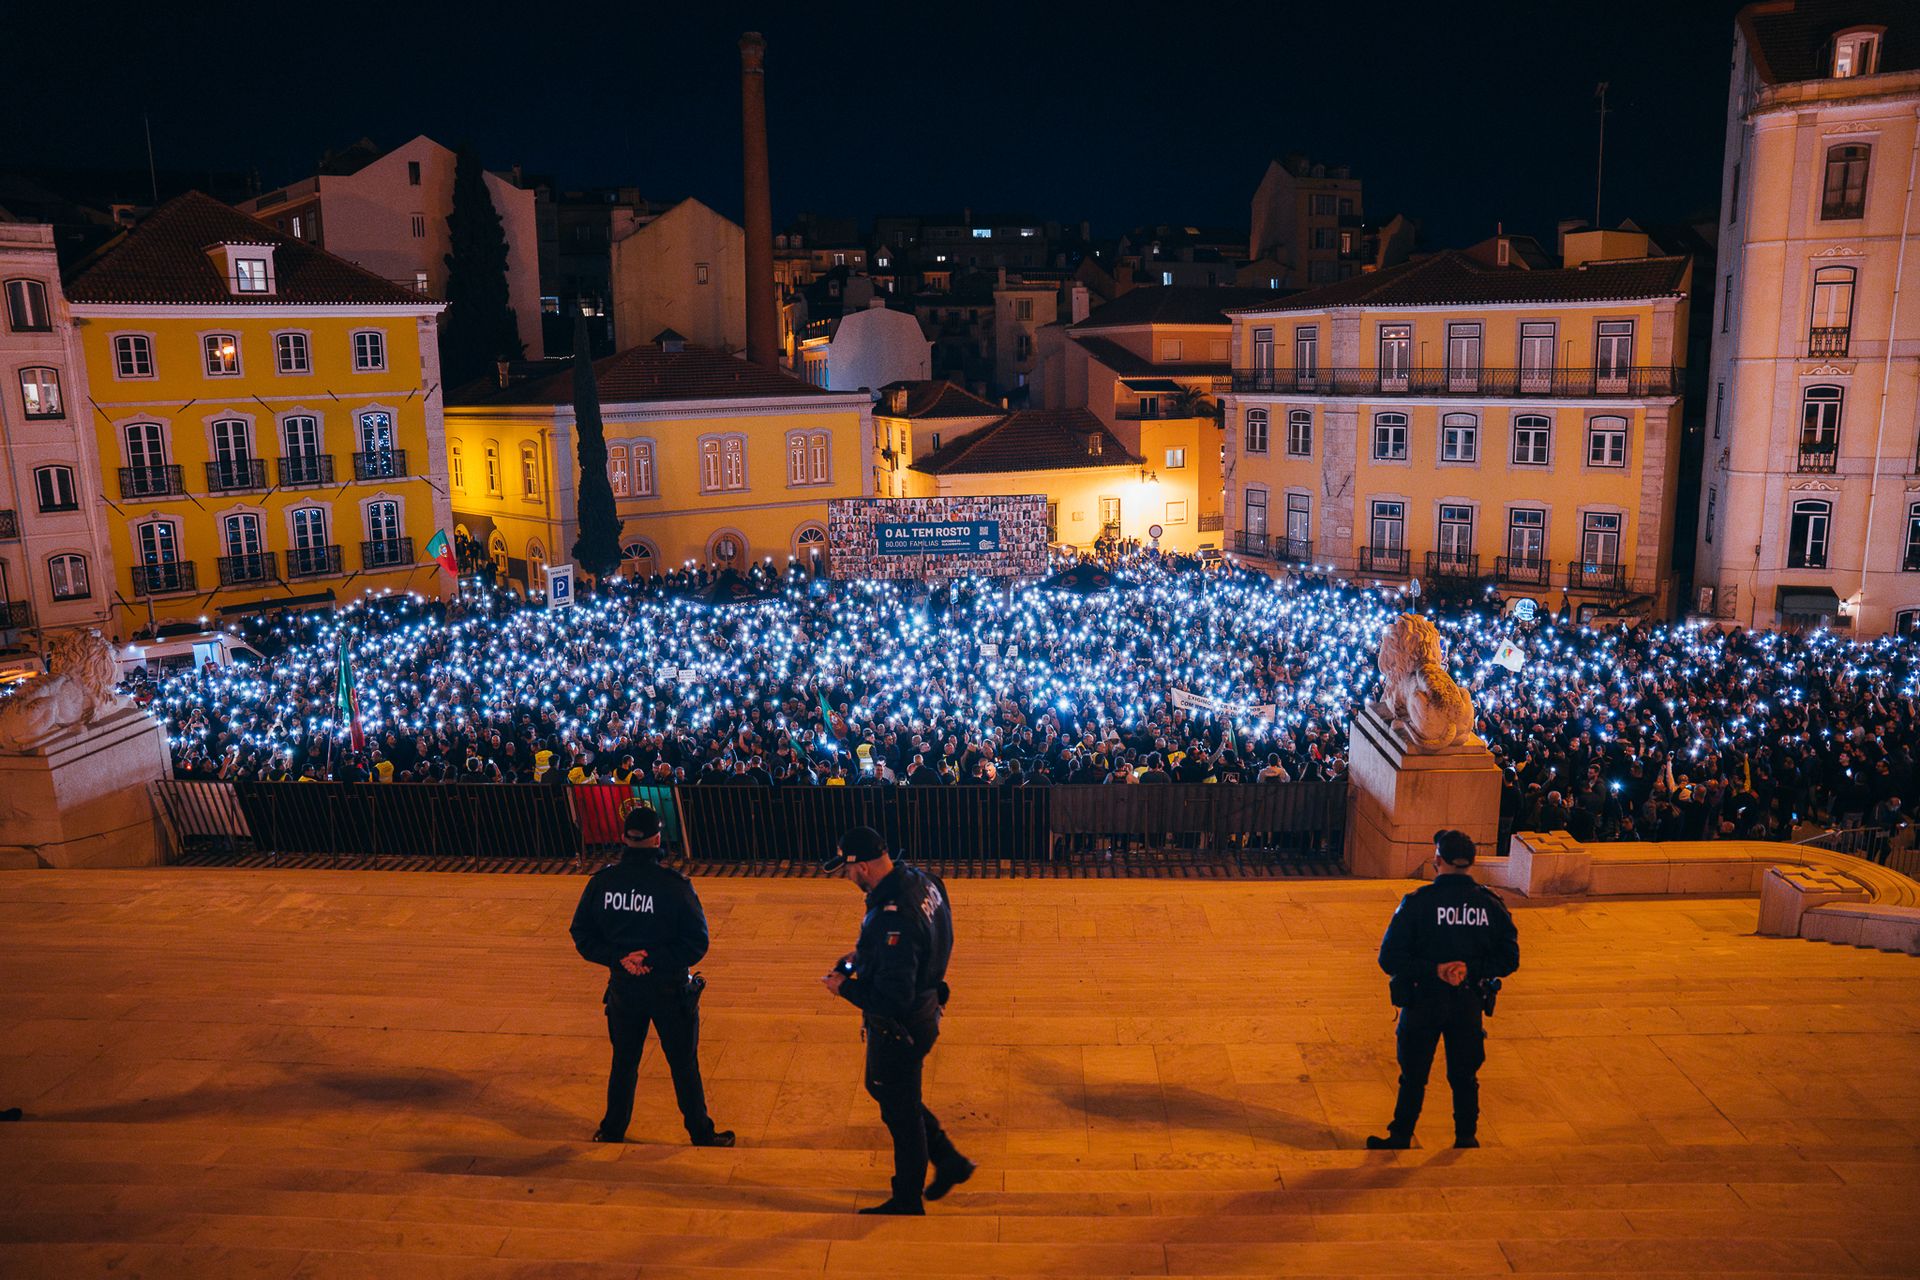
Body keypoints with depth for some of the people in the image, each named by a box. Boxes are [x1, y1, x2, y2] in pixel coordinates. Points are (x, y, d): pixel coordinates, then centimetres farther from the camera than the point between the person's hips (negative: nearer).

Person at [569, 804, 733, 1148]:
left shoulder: (602, 881, -8)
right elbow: (696, 942, -18)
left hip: (623, 987, 3)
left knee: (623, 1062, 21)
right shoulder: (674, 884, -18)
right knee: (684, 1065, 11)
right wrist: (656, 960, -15)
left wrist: (619, 958, -11)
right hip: (669, 989, -3)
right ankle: (701, 1135, 23)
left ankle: (612, 1131, 35)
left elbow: (582, 935, -3)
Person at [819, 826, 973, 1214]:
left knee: (901, 1113, 12)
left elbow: (894, 998, -33)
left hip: (899, 1029, -9)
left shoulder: (892, 919, -35)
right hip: (923, 1011, 9)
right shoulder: (920, 881, -6)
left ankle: (906, 1201, 34)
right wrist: (863, 955, 6)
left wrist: (845, 987, -18)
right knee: (881, 1087, 27)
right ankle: (949, 1160, 36)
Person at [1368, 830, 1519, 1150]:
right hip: (1468, 1004, 3)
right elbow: (1508, 960, 0)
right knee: (1465, 1076, 18)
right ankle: (1466, 1138, 27)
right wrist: (1471, 969, -9)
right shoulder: (1490, 905, -3)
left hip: (1423, 1003, -3)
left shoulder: (1418, 902, -13)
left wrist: (1434, 970, -17)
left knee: (1413, 1076, 10)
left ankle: (1400, 1138, 19)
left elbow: (1389, 958, -17)